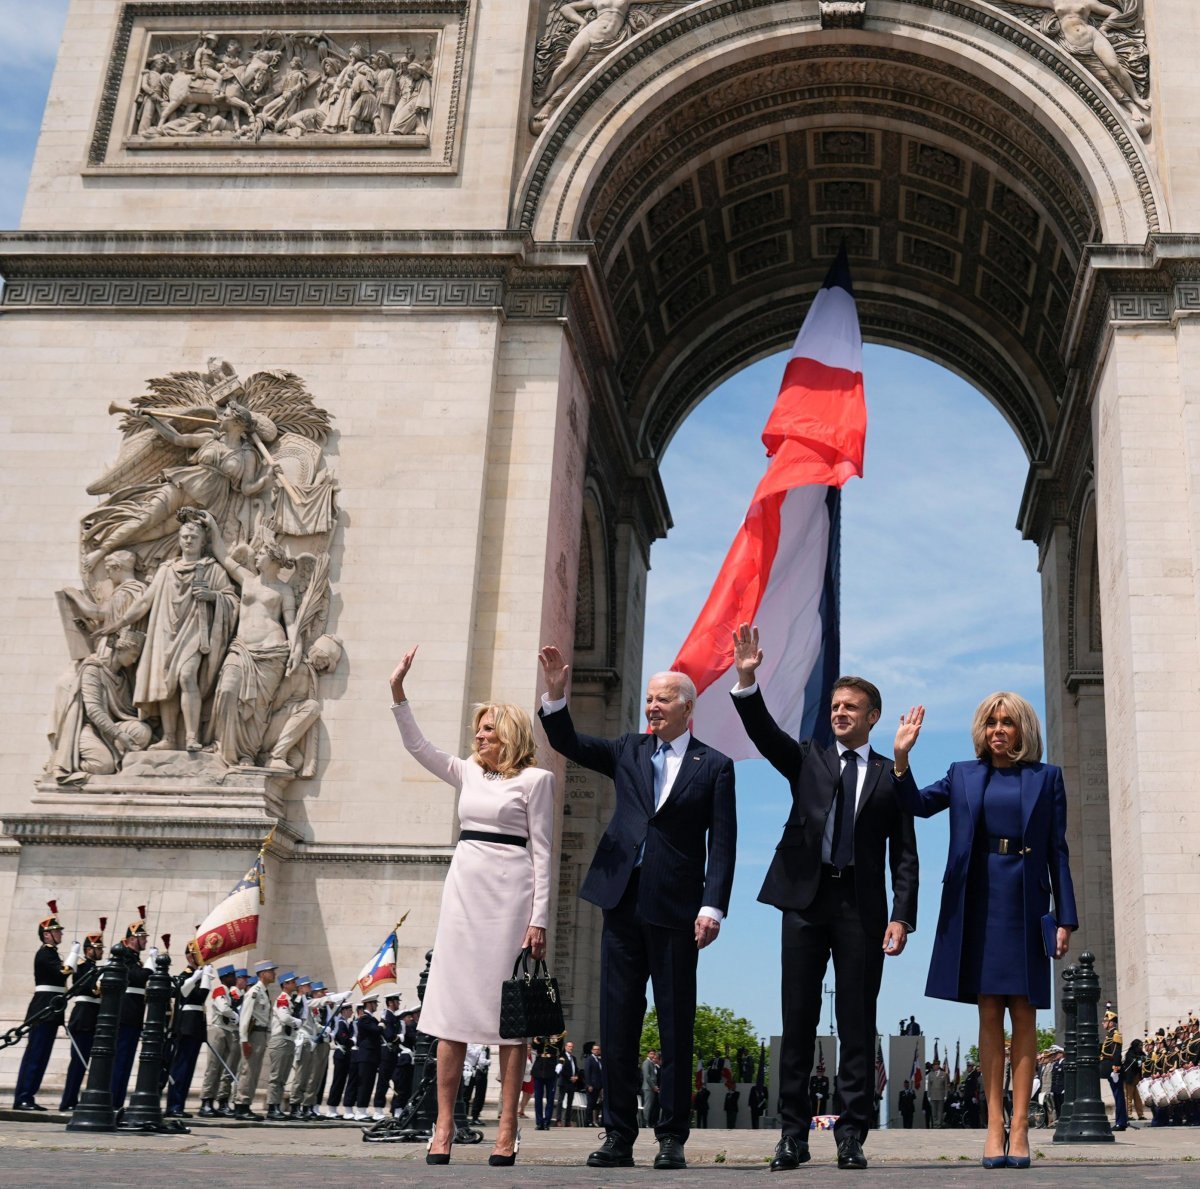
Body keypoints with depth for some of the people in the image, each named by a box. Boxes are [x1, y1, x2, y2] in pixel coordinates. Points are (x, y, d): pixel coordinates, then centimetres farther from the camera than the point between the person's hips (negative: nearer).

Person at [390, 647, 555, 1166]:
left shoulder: (535, 779, 0)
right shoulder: (468, 773, 16)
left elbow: (541, 852, -3)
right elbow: (417, 747, 13)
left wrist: (539, 919, -9)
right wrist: (398, 692, 5)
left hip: (510, 894, -5)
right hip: (464, 889, 5)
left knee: (508, 1011, -2)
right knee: (452, 1007, 2)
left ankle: (507, 1130, 3)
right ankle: (444, 1126, 6)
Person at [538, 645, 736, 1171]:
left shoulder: (714, 766, 3)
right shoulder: (629, 751, 14)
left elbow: (722, 843, -2)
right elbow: (568, 744, 9)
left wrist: (713, 907, -11)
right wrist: (556, 695, -8)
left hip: (676, 910, -3)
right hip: (623, 904, 4)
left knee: (676, 1027, 2)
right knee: (617, 1023, 5)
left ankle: (672, 1138, 10)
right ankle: (618, 1136, 13)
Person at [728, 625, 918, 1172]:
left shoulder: (891, 774, 8)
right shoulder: (807, 759, 12)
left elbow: (904, 853, 4)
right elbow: (764, 732, -6)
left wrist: (901, 916, -6)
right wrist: (747, 680, -22)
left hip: (862, 904, -1)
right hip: (805, 899, 1)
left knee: (857, 1023, 1)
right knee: (798, 1019, 3)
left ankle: (851, 1134, 8)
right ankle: (793, 1132, 9)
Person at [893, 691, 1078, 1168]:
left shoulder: (1046, 778, 8)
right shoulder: (963, 775, 12)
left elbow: (1058, 852, 5)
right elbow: (917, 804, -2)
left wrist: (1065, 917, -1)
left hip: (1026, 904, -1)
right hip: (977, 901, 1)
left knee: (1023, 1012, -1)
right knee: (989, 1013, 1)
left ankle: (1019, 1127, 1)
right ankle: (994, 1127, 3)